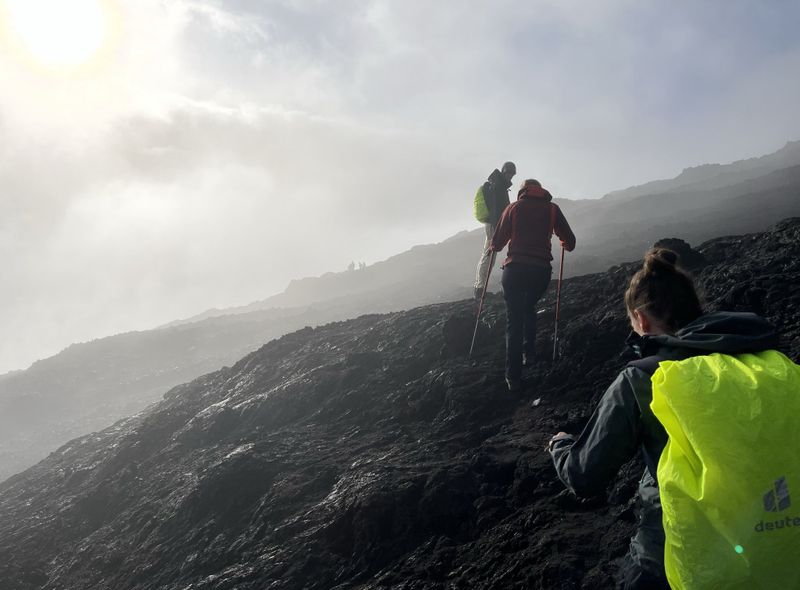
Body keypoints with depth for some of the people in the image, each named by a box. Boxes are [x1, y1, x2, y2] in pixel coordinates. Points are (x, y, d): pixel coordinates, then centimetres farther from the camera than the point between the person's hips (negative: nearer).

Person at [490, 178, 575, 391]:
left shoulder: (514, 207, 9)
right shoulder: (552, 208, 12)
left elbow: (497, 241, 7)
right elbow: (570, 241, 12)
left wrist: (493, 247, 31)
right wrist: (566, 245, 35)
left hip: (514, 269, -1)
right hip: (542, 270, 2)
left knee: (514, 321, 3)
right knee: (529, 308, 30)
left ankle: (514, 377, 0)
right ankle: (529, 352, 22)